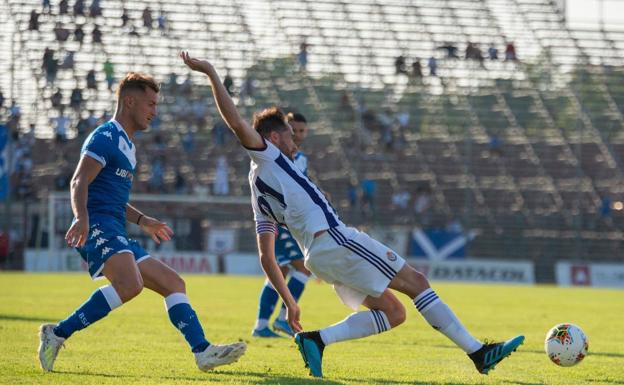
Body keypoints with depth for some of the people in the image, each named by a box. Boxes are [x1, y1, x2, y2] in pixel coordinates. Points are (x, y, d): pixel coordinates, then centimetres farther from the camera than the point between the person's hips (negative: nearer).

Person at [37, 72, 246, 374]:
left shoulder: (126, 144, 26)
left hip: (117, 236, 10)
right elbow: (79, 182, -18)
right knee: (130, 284, -33)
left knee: (173, 284, 7)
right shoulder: (106, 137, -5)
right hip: (98, 229, -10)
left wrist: (142, 221, 36)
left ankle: (203, 351, 3)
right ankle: (57, 334, -27)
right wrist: (81, 219, -34)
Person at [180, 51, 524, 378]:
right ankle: (477, 351, -7)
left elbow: (266, 257, 21)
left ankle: (317, 338, -7)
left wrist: (289, 302, 20)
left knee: (392, 313, 7)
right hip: (333, 239, -9)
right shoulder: (266, 155, 4)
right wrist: (211, 74, -17)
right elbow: (237, 123, -14)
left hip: (317, 256, 9)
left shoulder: (260, 197, 24)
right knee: (416, 282, -4)